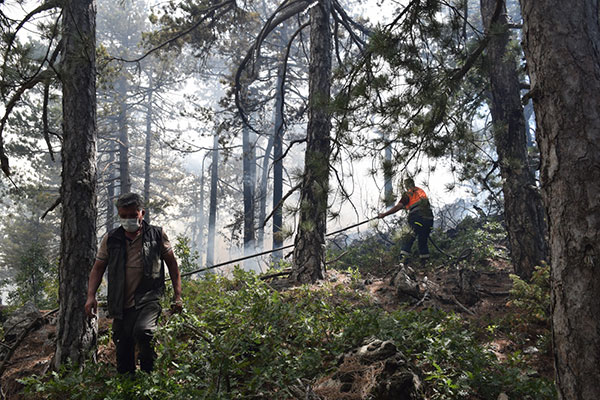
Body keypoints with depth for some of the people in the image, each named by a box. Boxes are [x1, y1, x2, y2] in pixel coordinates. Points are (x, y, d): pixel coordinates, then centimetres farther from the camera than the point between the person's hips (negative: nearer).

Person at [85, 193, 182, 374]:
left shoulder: (157, 235, 3)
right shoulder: (110, 239, 8)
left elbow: (172, 264, 10)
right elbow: (98, 268, 13)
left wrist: (177, 296, 5)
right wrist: (91, 296, -2)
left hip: (148, 299, -3)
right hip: (121, 304, 3)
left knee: (142, 331, -31)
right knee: (123, 353, 9)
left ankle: (150, 371, -7)